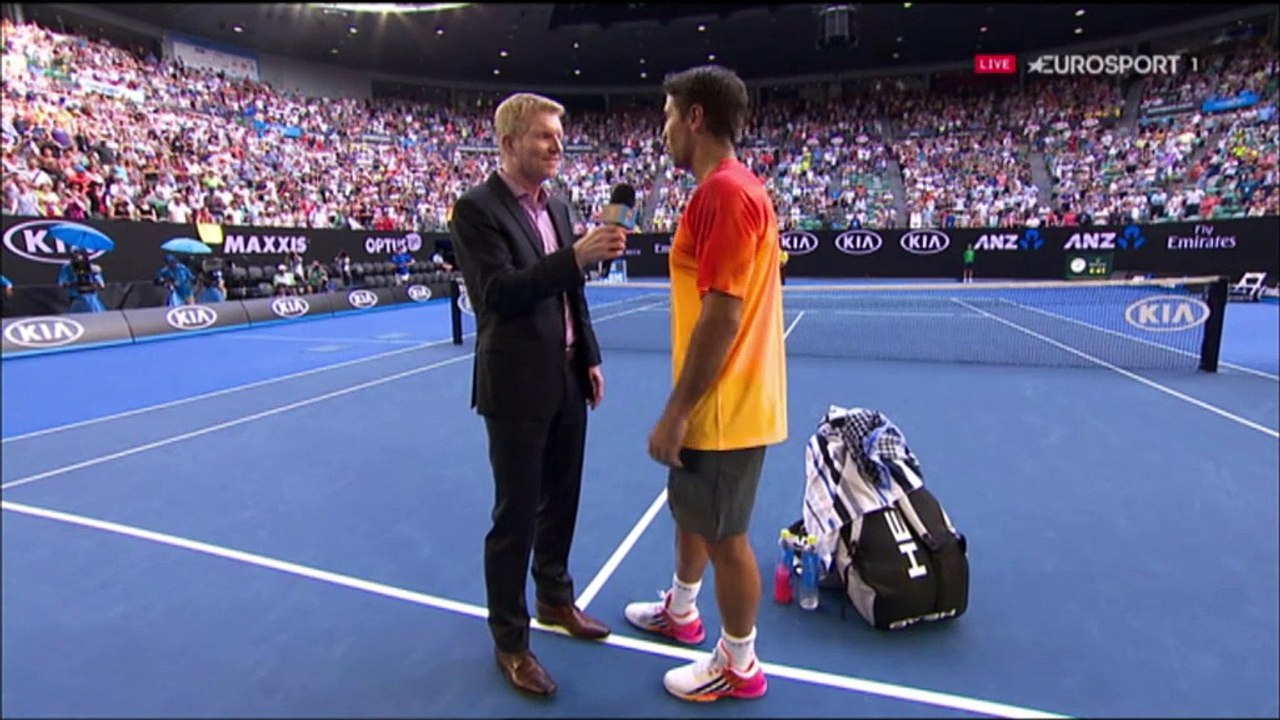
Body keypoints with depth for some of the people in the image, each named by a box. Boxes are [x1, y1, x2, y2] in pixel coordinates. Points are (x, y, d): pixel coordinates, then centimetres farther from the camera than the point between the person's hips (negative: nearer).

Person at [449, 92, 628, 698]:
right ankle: (510, 640, 24)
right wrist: (576, 255, -29)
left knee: (561, 501, 19)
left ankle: (555, 599, 41)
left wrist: (590, 358, 12)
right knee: (516, 515, 5)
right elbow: (500, 292, -23)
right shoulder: (477, 209, -11)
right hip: (517, 387, -7)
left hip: (567, 380, 7)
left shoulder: (557, 206, 12)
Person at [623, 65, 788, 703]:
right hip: (714, 402, 10)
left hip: (722, 409, -10)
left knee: (725, 536, 7)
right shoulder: (730, 189, 13)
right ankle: (680, 612, 47)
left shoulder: (724, 191, -19)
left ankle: (738, 666, 28)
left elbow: (721, 316, -25)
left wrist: (675, 414, -20)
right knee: (690, 514, 25)